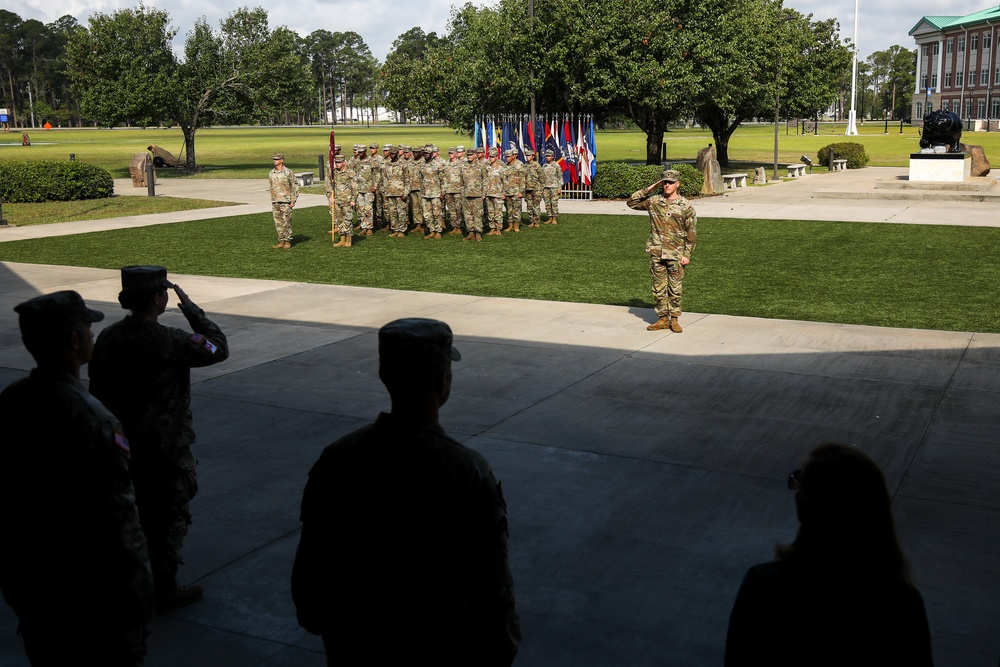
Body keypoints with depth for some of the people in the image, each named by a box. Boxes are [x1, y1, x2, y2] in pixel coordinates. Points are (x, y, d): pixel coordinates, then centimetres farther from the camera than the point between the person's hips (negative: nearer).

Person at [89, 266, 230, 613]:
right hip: (165, 450, -6)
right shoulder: (170, 342, -22)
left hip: (122, 445, 7)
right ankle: (163, 590, 17)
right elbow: (219, 347, -7)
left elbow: (98, 391, 6)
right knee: (169, 518, 8)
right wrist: (191, 308, -2)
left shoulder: (107, 338, -2)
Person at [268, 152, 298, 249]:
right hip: (275, 202, 6)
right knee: (278, 223, 6)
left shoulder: (288, 172, -7)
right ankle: (281, 241, 13)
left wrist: (293, 201, -9)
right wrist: (272, 201, 15)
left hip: (285, 201, -5)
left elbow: (295, 187, -4)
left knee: (286, 222, -3)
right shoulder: (271, 173, 10)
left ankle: (288, 242, 5)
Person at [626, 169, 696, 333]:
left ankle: (674, 319, 14)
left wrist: (687, 255, -6)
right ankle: (663, 319, 17)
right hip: (656, 253, 3)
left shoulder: (686, 206, -3)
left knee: (675, 289, 3)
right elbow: (631, 202, 6)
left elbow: (691, 232, -1)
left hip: (676, 255, -3)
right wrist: (649, 189, -2)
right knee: (659, 288, 7)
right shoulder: (653, 201, 4)